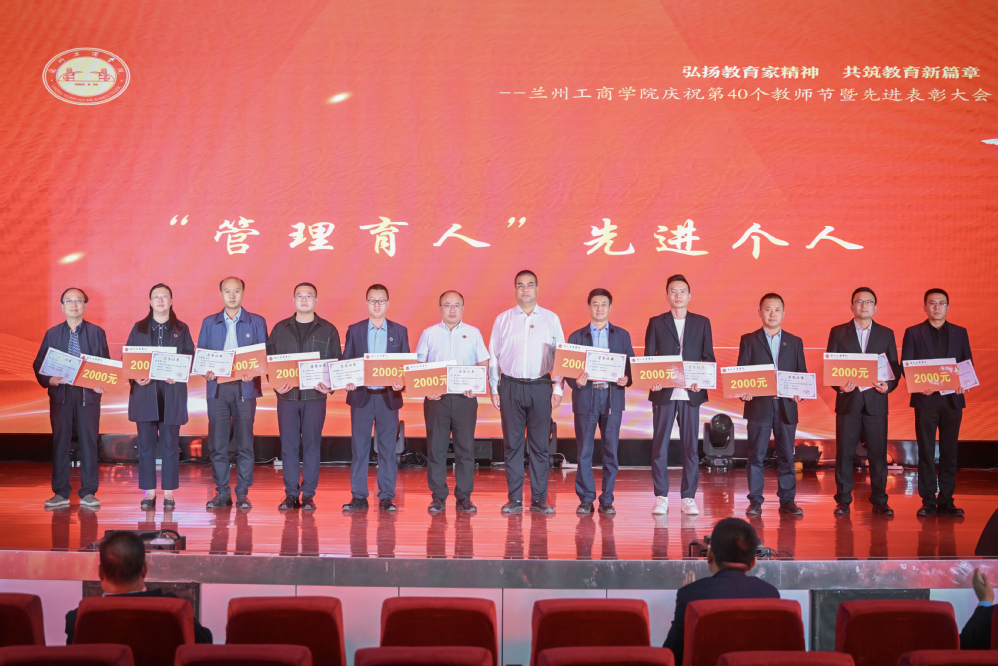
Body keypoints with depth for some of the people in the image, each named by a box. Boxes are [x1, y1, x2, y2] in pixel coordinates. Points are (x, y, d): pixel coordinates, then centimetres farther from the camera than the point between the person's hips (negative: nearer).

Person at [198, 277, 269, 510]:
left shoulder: (257, 322, 7)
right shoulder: (209, 323, 12)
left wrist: (253, 372, -14)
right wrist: (206, 372, -9)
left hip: (245, 388, -1)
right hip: (217, 388, 2)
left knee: (244, 443, -1)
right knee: (217, 443, 1)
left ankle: (242, 493, 6)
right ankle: (222, 492, 9)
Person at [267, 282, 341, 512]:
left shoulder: (328, 331, 6)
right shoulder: (280, 329, 9)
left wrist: (330, 385, -12)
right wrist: (275, 384, -7)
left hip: (315, 396, -1)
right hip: (287, 396, 1)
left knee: (312, 445, 1)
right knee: (288, 445, 2)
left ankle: (308, 494, 8)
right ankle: (291, 493, 9)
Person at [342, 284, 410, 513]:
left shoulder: (399, 331, 6)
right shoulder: (354, 330, 7)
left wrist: (401, 382, -14)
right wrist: (347, 381, -13)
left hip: (388, 397, 0)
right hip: (361, 396, 0)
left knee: (388, 448, 2)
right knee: (359, 448, 2)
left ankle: (386, 497, 9)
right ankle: (358, 497, 8)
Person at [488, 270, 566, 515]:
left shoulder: (551, 319, 8)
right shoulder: (503, 320, 8)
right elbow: (494, 357, 9)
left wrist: (558, 388, 0)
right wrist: (494, 389, 3)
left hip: (541, 387, 0)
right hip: (511, 387, 0)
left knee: (540, 444, 0)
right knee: (512, 444, 1)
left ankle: (539, 499, 6)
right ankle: (514, 499, 6)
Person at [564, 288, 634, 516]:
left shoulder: (622, 335, 12)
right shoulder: (576, 337, 9)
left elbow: (631, 366, 10)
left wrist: (626, 379, -11)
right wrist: (576, 381, -16)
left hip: (612, 397, 1)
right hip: (585, 398, -1)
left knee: (611, 450, 1)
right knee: (584, 451, 0)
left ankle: (607, 500, 9)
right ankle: (586, 499, 9)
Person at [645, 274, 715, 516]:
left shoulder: (702, 323, 10)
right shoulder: (656, 323, 8)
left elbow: (709, 357, 9)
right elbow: (647, 357, 5)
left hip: (691, 393, 1)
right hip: (663, 393, 0)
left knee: (691, 446, 1)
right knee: (660, 444, 0)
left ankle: (688, 498, 7)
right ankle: (661, 497, 7)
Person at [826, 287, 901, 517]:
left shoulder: (886, 334, 11)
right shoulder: (838, 332, 8)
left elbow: (895, 367, 9)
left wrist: (889, 385, -10)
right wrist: (839, 385, -15)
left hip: (875, 401, 1)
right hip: (848, 401, -1)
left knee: (878, 453, 1)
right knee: (844, 453, 1)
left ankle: (879, 501, 9)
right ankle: (843, 501, 8)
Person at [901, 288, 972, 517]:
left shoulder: (960, 333, 11)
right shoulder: (913, 333, 5)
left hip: (952, 400, 2)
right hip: (926, 399, -2)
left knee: (949, 451, 4)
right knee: (926, 451, 0)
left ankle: (946, 501, 9)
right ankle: (928, 501, 5)